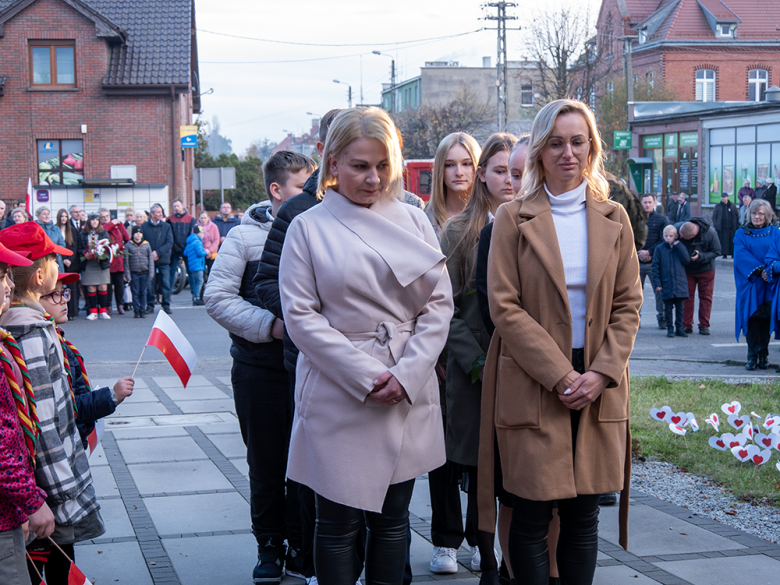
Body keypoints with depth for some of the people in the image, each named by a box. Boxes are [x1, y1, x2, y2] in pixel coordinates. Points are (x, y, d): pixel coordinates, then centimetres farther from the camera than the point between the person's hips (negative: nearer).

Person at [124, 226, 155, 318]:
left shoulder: (146, 244, 7)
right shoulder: (128, 245, 2)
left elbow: (151, 259, 7)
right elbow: (126, 261, 2)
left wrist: (151, 274, 0)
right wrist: (127, 275, -3)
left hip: (145, 273, 1)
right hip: (134, 273, -1)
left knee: (143, 293, 4)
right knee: (135, 293, 0)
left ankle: (142, 310, 11)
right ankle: (136, 310, 6)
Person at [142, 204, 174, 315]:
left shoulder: (166, 226, 7)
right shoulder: (144, 227, 4)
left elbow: (170, 243, -1)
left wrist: (158, 252, -12)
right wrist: (150, 254, -12)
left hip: (163, 260, 1)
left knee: (166, 283, -2)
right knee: (149, 284, 0)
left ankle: (166, 305, 6)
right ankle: (150, 306, 8)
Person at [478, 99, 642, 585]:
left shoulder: (614, 219, 10)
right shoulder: (514, 219, 1)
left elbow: (628, 305, 8)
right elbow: (504, 306, -6)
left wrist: (601, 373, -7)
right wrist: (560, 375, -13)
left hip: (598, 391, 3)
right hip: (532, 388, -2)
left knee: (583, 520, 6)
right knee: (532, 519, 0)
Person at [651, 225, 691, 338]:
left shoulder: (680, 247, 7)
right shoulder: (659, 248, 2)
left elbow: (686, 260, -8)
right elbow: (655, 266, 0)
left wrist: (678, 246, -9)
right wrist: (657, 283, -7)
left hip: (680, 283, 1)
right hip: (666, 285, -1)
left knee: (679, 307, 7)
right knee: (668, 307, 3)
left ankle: (679, 328, 15)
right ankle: (670, 328, 11)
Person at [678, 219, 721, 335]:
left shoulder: (710, 233, -28)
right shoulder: (678, 228, -24)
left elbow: (716, 252, -17)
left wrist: (701, 256, -31)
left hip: (706, 270, -1)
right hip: (687, 270, 1)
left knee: (706, 296, 4)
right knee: (687, 296, 1)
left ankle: (704, 325, 12)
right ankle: (686, 325, 9)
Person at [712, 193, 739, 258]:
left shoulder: (732, 206, 7)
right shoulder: (718, 206, 7)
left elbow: (736, 216, 9)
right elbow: (714, 216, 7)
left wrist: (736, 226, 1)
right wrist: (716, 225, -4)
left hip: (731, 227, 0)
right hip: (722, 228, 0)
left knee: (732, 242, -1)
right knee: (723, 242, -3)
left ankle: (733, 254, 6)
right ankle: (724, 254, 2)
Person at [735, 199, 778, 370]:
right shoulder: (742, 234, 6)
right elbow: (741, 255, -7)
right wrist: (759, 270, -18)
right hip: (749, 284, 0)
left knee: (766, 318, -2)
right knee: (751, 318, -5)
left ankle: (763, 355, 6)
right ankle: (753, 356, 0)